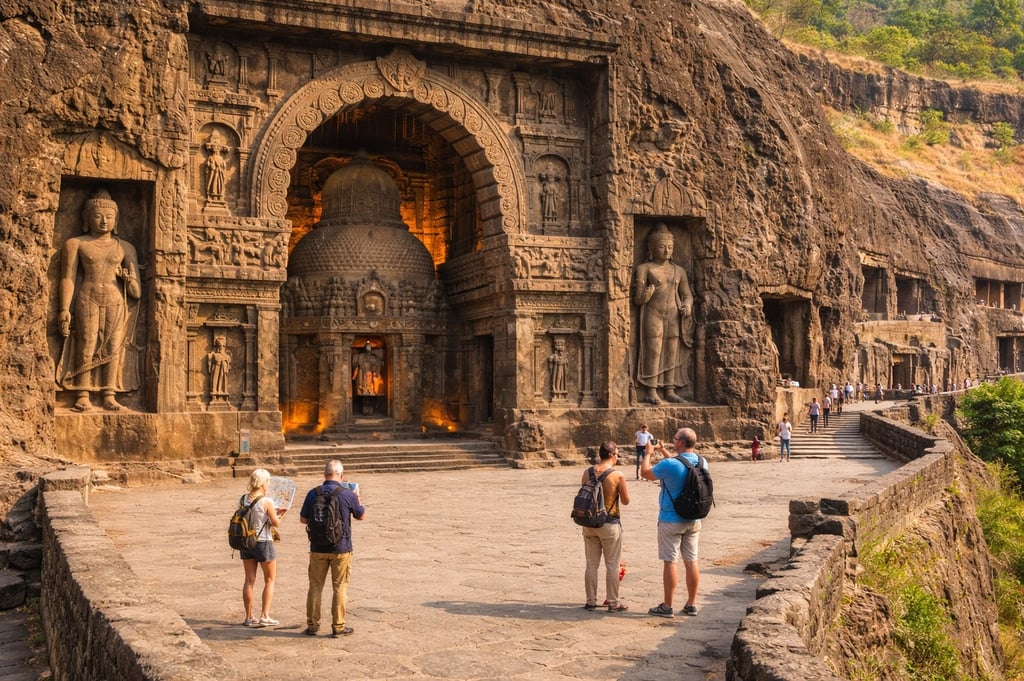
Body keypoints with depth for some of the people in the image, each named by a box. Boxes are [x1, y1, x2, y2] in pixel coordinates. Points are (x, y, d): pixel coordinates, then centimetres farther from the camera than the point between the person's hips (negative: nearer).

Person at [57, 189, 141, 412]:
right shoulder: (76, 244, 10)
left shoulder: (125, 248, 15)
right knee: (86, 346, -7)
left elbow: (136, 293, 15)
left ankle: (109, 396, -1)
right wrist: (65, 309, -5)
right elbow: (68, 278, 3)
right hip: (88, 299, -2)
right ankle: (83, 396, -5)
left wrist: (131, 281, -7)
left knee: (113, 347, -4)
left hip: (116, 301, 2)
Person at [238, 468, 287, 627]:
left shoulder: (243, 499, -1)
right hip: (263, 542, -5)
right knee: (270, 580, 10)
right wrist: (277, 515, 10)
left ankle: (249, 617, 17)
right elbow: (276, 523, -12)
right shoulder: (266, 501, -18)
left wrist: (274, 513, 13)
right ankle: (264, 616, 7)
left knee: (249, 580, 12)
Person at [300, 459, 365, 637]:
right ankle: (338, 626, 11)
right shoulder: (348, 495, -11)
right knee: (340, 587, 7)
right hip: (341, 549, -2)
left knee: (315, 586, 13)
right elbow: (361, 516, 5)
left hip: (318, 548, 2)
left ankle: (312, 625, 18)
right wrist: (357, 497, 22)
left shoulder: (313, 494, -6)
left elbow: (303, 519, 3)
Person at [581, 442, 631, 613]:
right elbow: (626, 501, -5)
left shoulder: (587, 473, -1)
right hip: (610, 523, -4)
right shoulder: (618, 475, -13)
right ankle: (613, 603, 11)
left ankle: (591, 601, 19)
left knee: (591, 564, 13)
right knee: (612, 565, 7)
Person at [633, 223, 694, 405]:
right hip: (653, 314, -4)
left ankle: (670, 390, 8)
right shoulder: (644, 268, 1)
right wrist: (644, 297, -25)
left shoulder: (679, 271, 14)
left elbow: (687, 295, 16)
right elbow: (638, 299, -2)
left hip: (675, 316, 4)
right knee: (654, 350, -9)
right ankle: (651, 391, -7)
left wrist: (687, 306, -6)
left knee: (673, 352, 2)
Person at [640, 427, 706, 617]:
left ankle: (667, 607, 7)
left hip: (671, 521, -6)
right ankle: (691, 605, 17)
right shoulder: (702, 463, -1)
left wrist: (648, 453, 11)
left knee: (670, 562, 1)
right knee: (691, 561, 11)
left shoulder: (670, 464, -22)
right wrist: (664, 453, 25)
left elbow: (645, 473, -6)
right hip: (693, 520, 6)